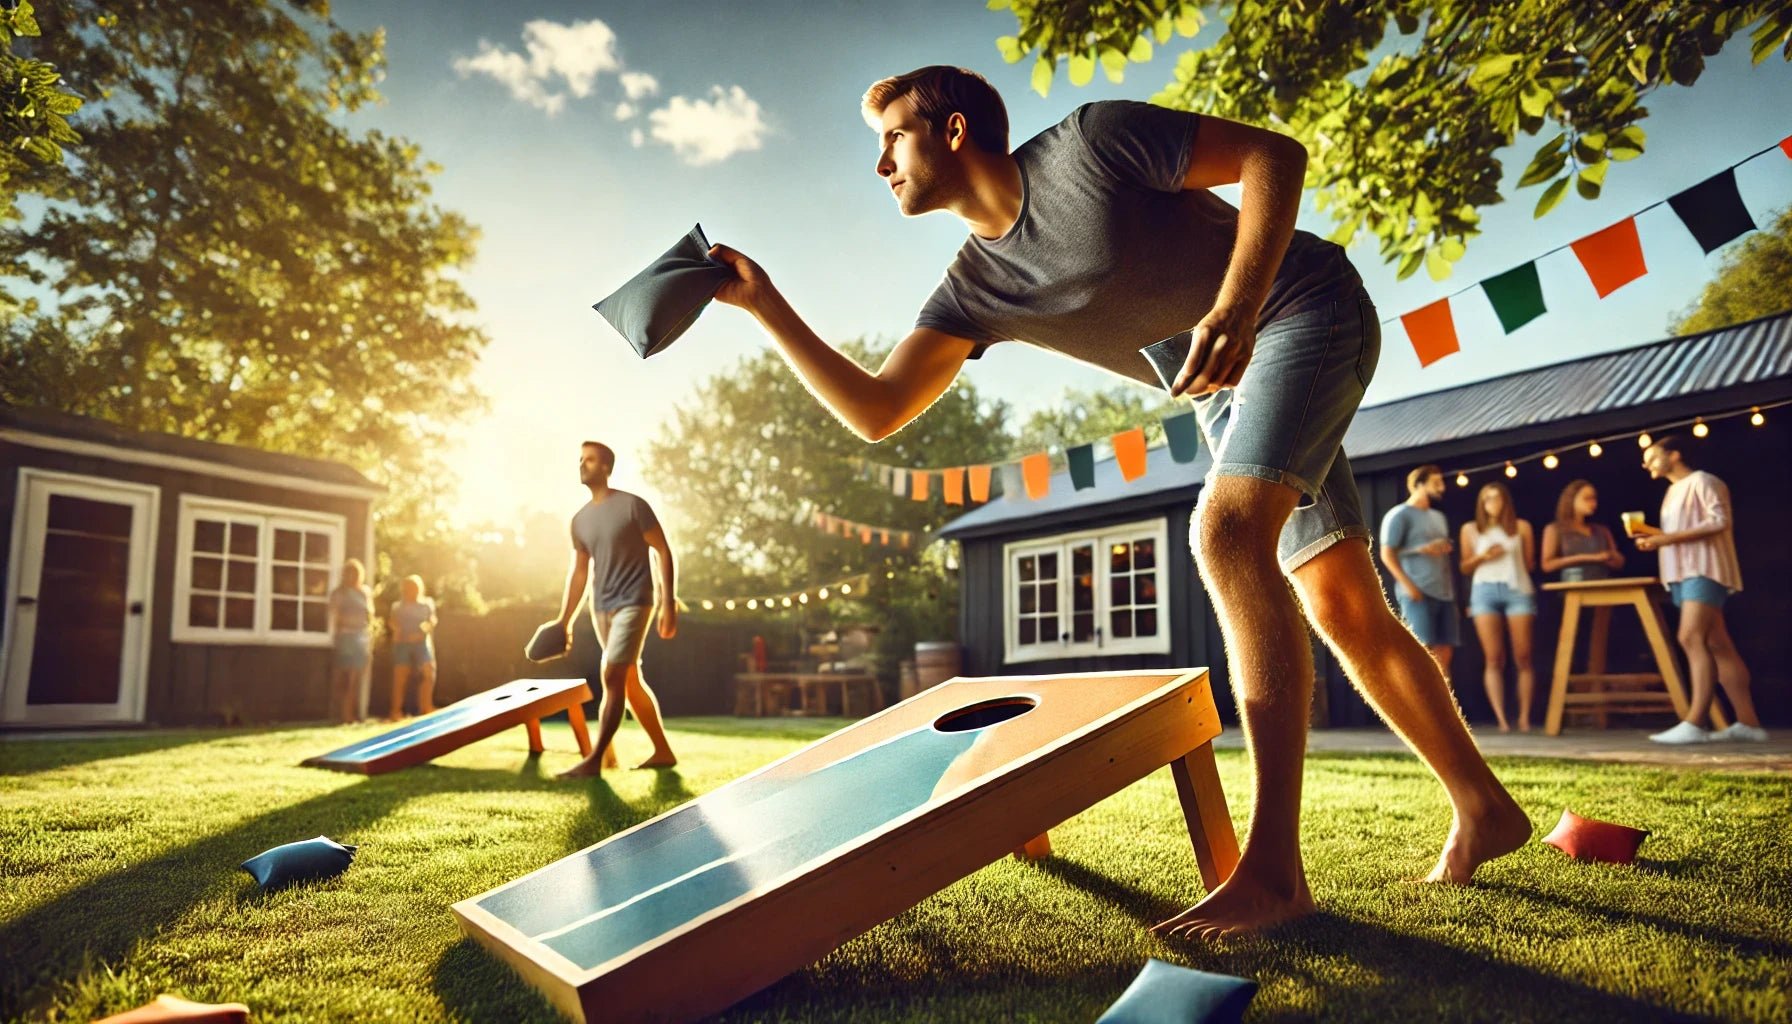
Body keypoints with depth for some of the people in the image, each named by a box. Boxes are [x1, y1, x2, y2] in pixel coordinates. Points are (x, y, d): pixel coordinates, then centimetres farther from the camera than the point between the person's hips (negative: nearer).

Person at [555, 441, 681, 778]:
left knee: (612, 678, -13)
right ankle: (662, 752, 20)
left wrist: (669, 603, -15)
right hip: (601, 608, 7)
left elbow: (663, 551, -9)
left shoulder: (633, 506, -9)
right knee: (632, 681, 11)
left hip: (633, 603, -7)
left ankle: (595, 759, -9)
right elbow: (579, 571, 16)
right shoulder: (580, 519, 9)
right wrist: (564, 620, 13)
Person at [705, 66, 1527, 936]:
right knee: (1341, 606, 5)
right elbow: (874, 412, -6)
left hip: (1304, 308, -7)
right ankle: (1483, 809, 22)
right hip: (1227, 388, 7)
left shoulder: (1088, 143, -16)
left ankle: (1273, 869, -27)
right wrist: (764, 303, -9)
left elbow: (1276, 153, -15)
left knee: (1225, 532, -27)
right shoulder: (975, 289, 0)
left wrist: (1237, 306, -29)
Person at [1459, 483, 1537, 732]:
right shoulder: (1470, 529, 13)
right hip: (1485, 592, 0)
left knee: (1523, 657, -4)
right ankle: (1501, 719, -8)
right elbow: (1465, 568, 12)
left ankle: (1525, 717, 0)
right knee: (1493, 658, -6)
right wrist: (1483, 556, -4)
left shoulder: (1521, 527, 12)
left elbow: (1530, 563, 15)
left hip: (1518, 590, 0)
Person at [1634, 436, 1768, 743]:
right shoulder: (1674, 490, 23)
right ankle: (1748, 722, 4)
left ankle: (1693, 724, -27)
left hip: (1703, 571, -9)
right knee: (1717, 646, 4)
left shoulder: (1701, 481, -3)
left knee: (1692, 639, -20)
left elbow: (1720, 521, -15)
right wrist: (1656, 537, 7)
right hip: (1685, 574, 9)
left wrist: (1669, 537, -19)